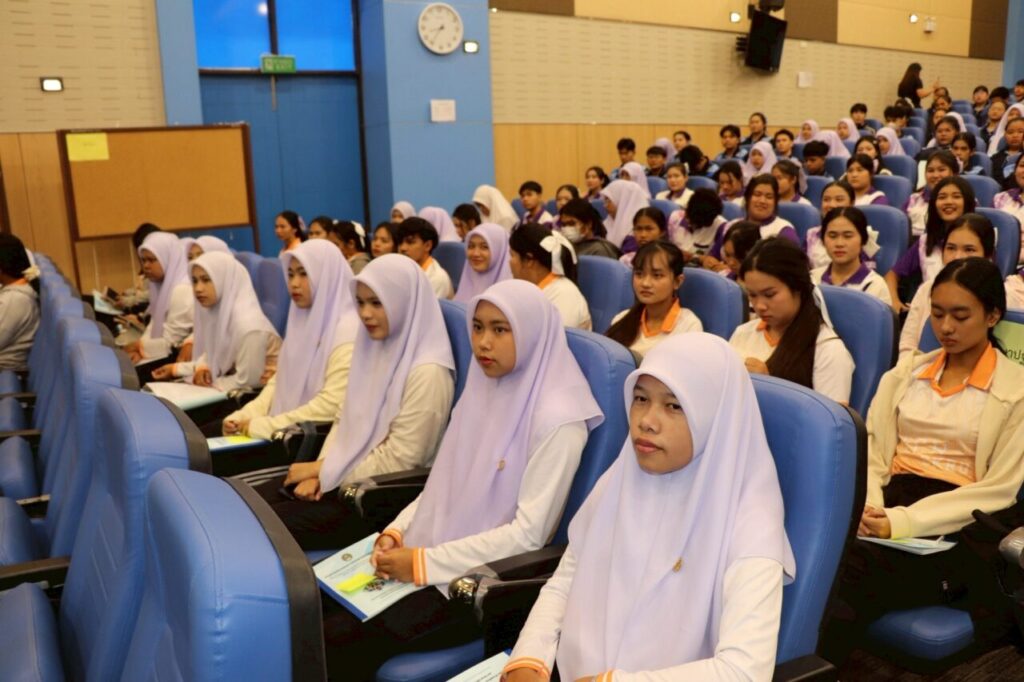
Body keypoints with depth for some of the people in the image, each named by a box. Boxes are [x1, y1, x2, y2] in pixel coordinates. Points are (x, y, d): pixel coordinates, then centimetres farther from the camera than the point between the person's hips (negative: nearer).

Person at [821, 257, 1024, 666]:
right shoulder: (906, 371, 17)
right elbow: (871, 451, 11)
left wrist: (903, 521, -16)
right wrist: (868, 507, -12)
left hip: (959, 525, -3)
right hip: (891, 502, 3)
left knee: (855, 572, -34)